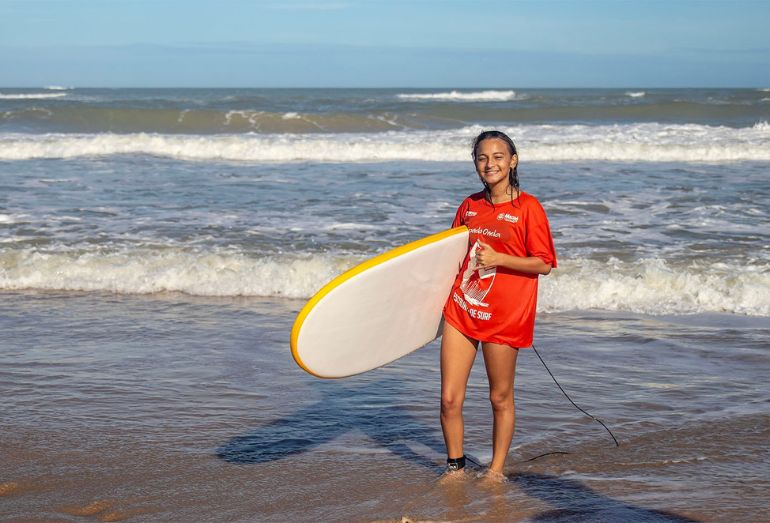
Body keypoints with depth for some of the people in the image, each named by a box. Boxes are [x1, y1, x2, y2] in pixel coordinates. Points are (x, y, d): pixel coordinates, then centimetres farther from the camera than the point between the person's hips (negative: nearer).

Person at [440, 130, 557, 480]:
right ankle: (455, 466, 21)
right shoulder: (469, 206, 10)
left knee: (500, 399, 7)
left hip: (503, 316, -5)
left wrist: (499, 259, -18)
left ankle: (496, 471, 23)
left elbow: (544, 264, -10)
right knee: (450, 399, 2)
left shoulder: (527, 207, -7)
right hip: (461, 309, 5)